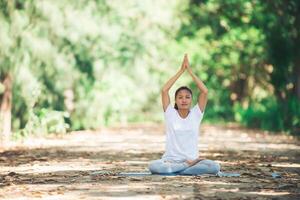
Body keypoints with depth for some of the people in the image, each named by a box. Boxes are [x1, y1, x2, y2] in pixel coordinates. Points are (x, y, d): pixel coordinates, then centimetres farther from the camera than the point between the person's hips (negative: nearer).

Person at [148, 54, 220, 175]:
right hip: (170, 160, -1)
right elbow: (164, 90, -7)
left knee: (215, 167, -29)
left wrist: (190, 71, -3)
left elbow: (205, 91, -5)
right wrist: (181, 71, -5)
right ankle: (190, 166, -21)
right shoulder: (170, 114, 4)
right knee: (153, 166, -34)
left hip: (192, 159, 1)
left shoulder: (196, 114, 6)